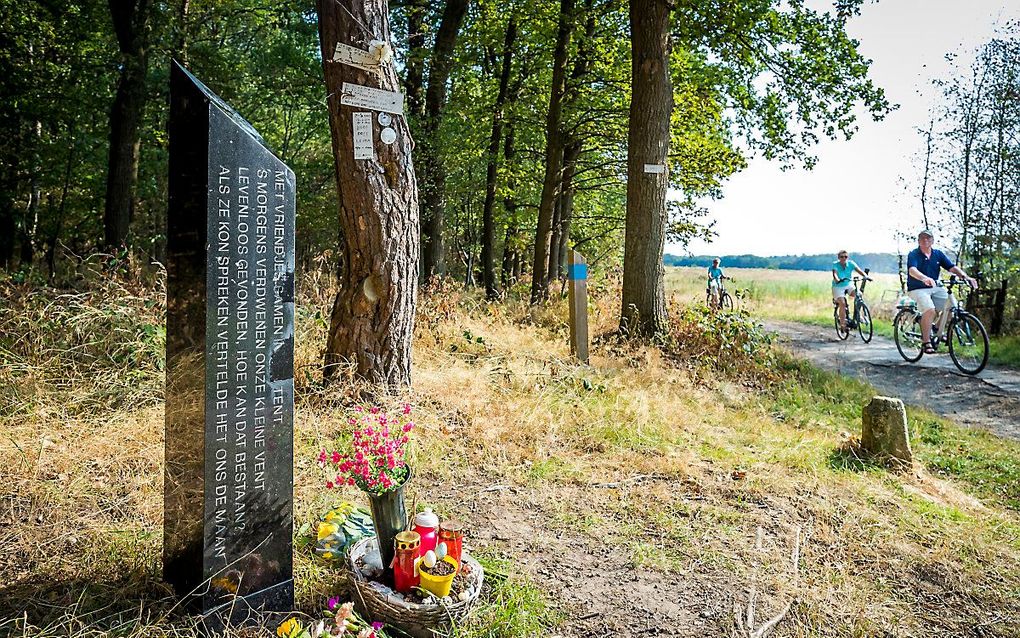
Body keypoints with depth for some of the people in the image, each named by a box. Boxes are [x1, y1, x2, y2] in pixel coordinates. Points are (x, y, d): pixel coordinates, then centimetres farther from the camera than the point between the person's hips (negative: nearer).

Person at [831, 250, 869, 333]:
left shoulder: (851, 263, -4)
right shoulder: (835, 264, -12)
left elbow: (859, 270, -17)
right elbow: (834, 274, -28)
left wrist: (865, 276, -37)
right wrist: (837, 280, -50)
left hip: (848, 285, 3)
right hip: (838, 287, -3)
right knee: (842, 304, -21)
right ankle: (842, 325, -14)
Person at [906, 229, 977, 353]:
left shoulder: (938, 254, 7)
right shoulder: (913, 254, -8)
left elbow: (952, 267, -2)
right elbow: (912, 270, -27)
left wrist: (966, 277, -21)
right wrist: (925, 279, -47)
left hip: (936, 288, 6)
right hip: (918, 289, -5)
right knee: (930, 310, -29)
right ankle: (926, 342, -18)